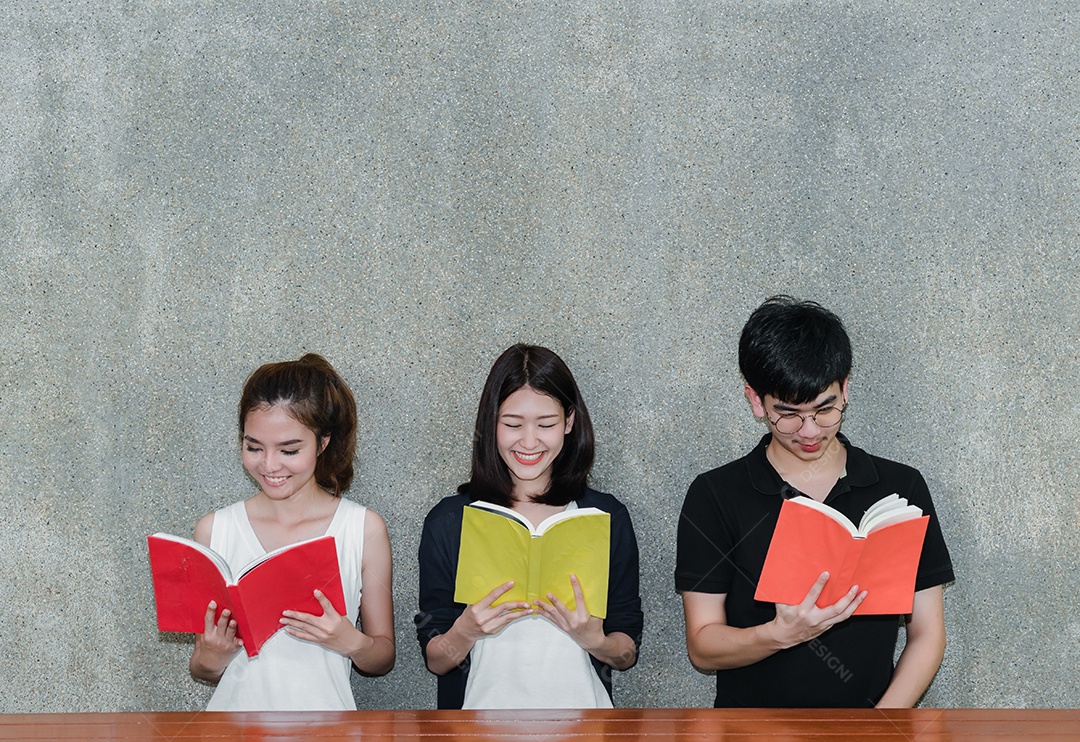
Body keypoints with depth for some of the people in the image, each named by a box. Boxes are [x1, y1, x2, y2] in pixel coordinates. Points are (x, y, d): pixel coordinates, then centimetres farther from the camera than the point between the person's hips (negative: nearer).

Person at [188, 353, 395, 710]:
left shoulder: (365, 529, 2)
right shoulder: (214, 530, 5)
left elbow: (383, 659, 8)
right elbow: (202, 667, 11)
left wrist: (351, 642, -11)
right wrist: (210, 661, -9)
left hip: (324, 710, -2)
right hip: (237, 709, 2)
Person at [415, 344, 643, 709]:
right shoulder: (449, 520, 2)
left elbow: (628, 655, 7)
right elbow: (436, 661, 3)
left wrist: (594, 640, -12)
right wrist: (466, 631, -16)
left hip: (579, 709, 1)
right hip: (486, 708, -1)